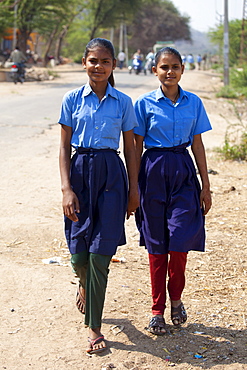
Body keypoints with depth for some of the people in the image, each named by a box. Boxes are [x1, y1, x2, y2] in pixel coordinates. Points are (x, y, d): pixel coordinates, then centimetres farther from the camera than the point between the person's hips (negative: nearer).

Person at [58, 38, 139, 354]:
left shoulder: (123, 102, 4)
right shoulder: (72, 99, 3)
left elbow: (130, 149, 9)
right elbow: (64, 147, 2)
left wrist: (133, 190, 6)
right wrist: (66, 188, -6)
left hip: (111, 175, 0)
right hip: (80, 172, 1)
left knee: (100, 253, -4)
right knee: (79, 253, 2)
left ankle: (94, 326, 9)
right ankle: (84, 282, 41)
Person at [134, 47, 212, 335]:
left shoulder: (193, 103, 5)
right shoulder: (145, 104, -1)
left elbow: (198, 145, 8)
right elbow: (137, 147, 2)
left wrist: (205, 186, 7)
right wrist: (133, 187, 0)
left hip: (184, 172, 1)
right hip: (154, 172, -1)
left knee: (180, 240, -5)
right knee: (156, 243, 5)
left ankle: (176, 298, 21)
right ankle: (158, 309, 17)